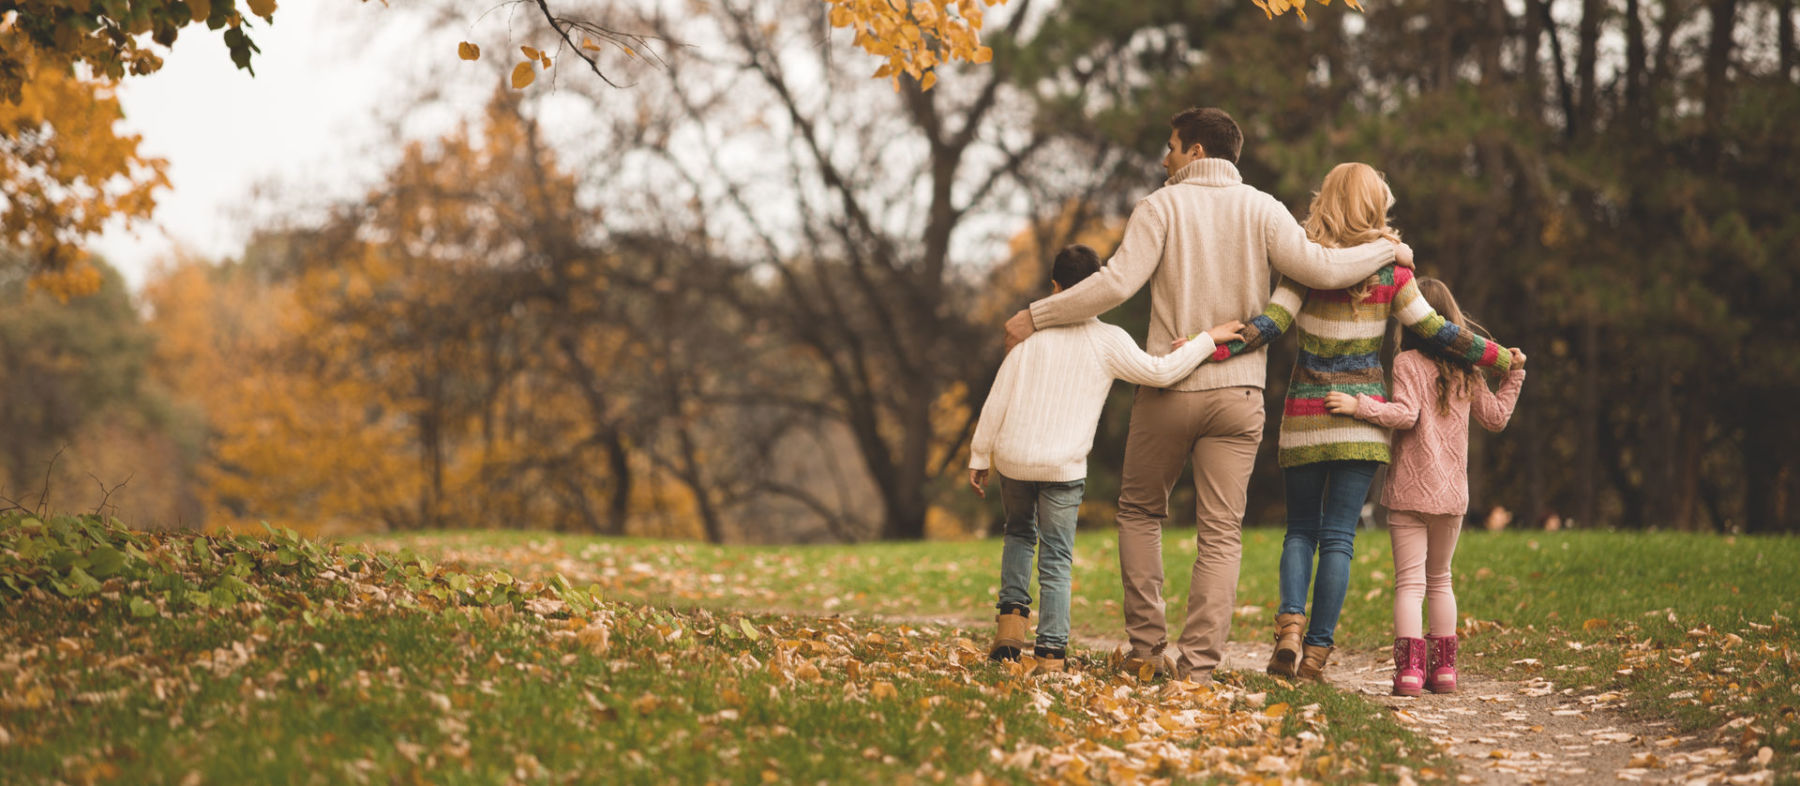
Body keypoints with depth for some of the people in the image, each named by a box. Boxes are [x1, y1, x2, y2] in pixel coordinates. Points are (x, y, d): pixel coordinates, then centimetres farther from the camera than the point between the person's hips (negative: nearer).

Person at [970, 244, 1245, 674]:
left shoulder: (1031, 334, 6)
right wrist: (1209, 339, -3)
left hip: (1013, 458, 2)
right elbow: (1159, 372, -11)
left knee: (1020, 533, 27)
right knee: (1056, 558, 6)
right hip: (1063, 467, -2)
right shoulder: (1108, 340, -3)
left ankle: (1012, 614, 11)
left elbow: (996, 401, 6)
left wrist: (980, 456, 14)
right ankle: (1051, 651, 0)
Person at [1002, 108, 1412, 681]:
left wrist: (1037, 315, -7)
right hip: (1239, 392, 1)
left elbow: (1117, 282, -14)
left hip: (1170, 390, -1)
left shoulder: (1162, 206, -4)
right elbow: (1318, 268, -8)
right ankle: (1198, 660, -3)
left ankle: (1146, 644, 13)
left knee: (1140, 510, 17)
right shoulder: (1260, 209, 2)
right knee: (1221, 532, 3)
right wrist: (1385, 251, 8)